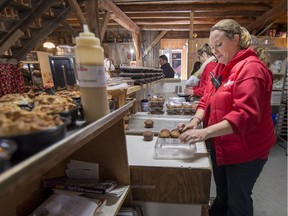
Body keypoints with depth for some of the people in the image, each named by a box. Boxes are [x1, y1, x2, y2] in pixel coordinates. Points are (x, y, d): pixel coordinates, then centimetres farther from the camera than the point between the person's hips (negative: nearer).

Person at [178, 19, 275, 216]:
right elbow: (207, 99, 5)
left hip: (245, 150, -7)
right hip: (220, 146, 7)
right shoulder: (220, 68, 7)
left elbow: (245, 115, -29)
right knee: (222, 194, 27)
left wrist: (206, 132, -36)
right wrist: (195, 121, -12)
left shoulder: (251, 68, -19)